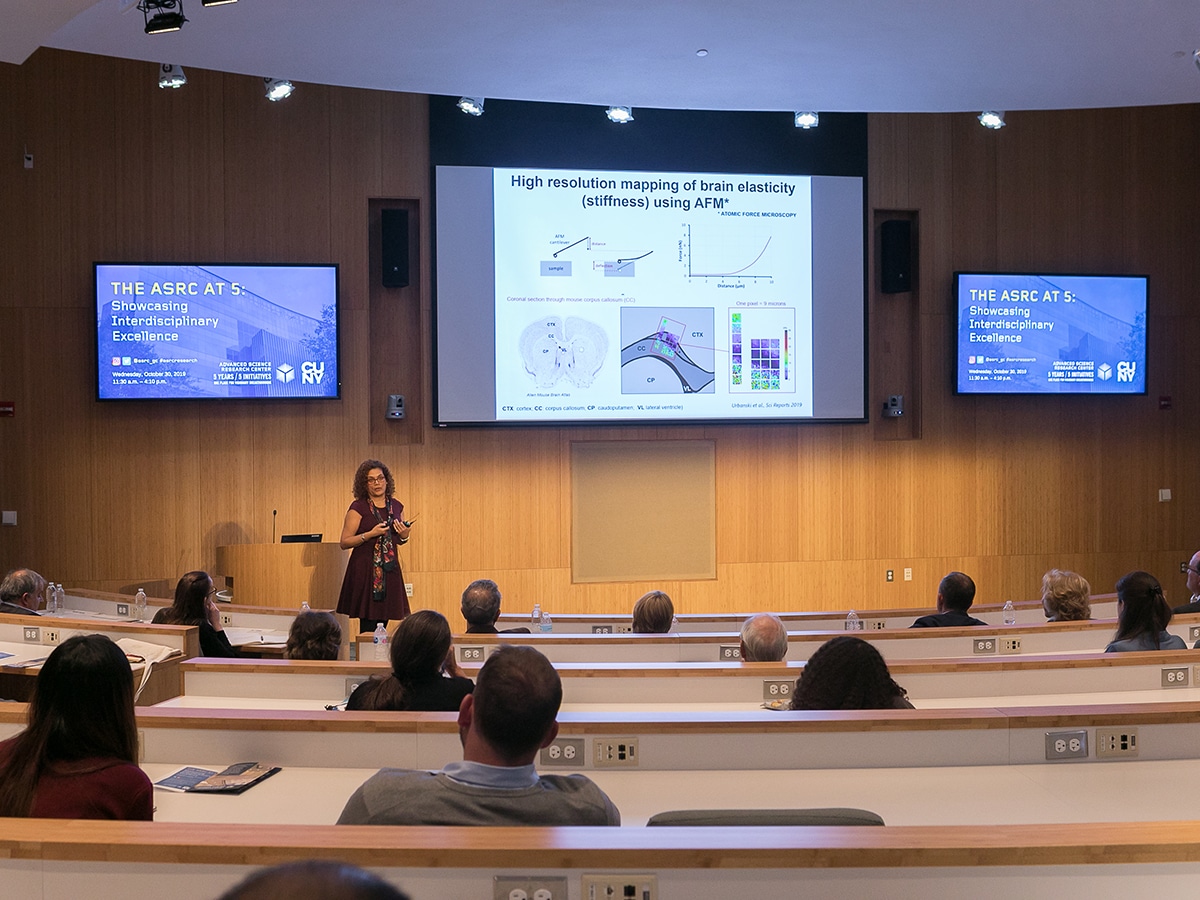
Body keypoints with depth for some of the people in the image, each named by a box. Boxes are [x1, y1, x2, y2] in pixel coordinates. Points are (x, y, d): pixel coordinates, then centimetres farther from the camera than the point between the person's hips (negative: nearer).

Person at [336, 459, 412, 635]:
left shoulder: (396, 507, 10)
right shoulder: (358, 508, -5)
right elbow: (344, 542, -9)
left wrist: (404, 535, 1)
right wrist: (370, 534, -19)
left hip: (389, 569, 5)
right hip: (365, 569, -5)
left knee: (383, 622, 4)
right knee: (369, 625, -8)